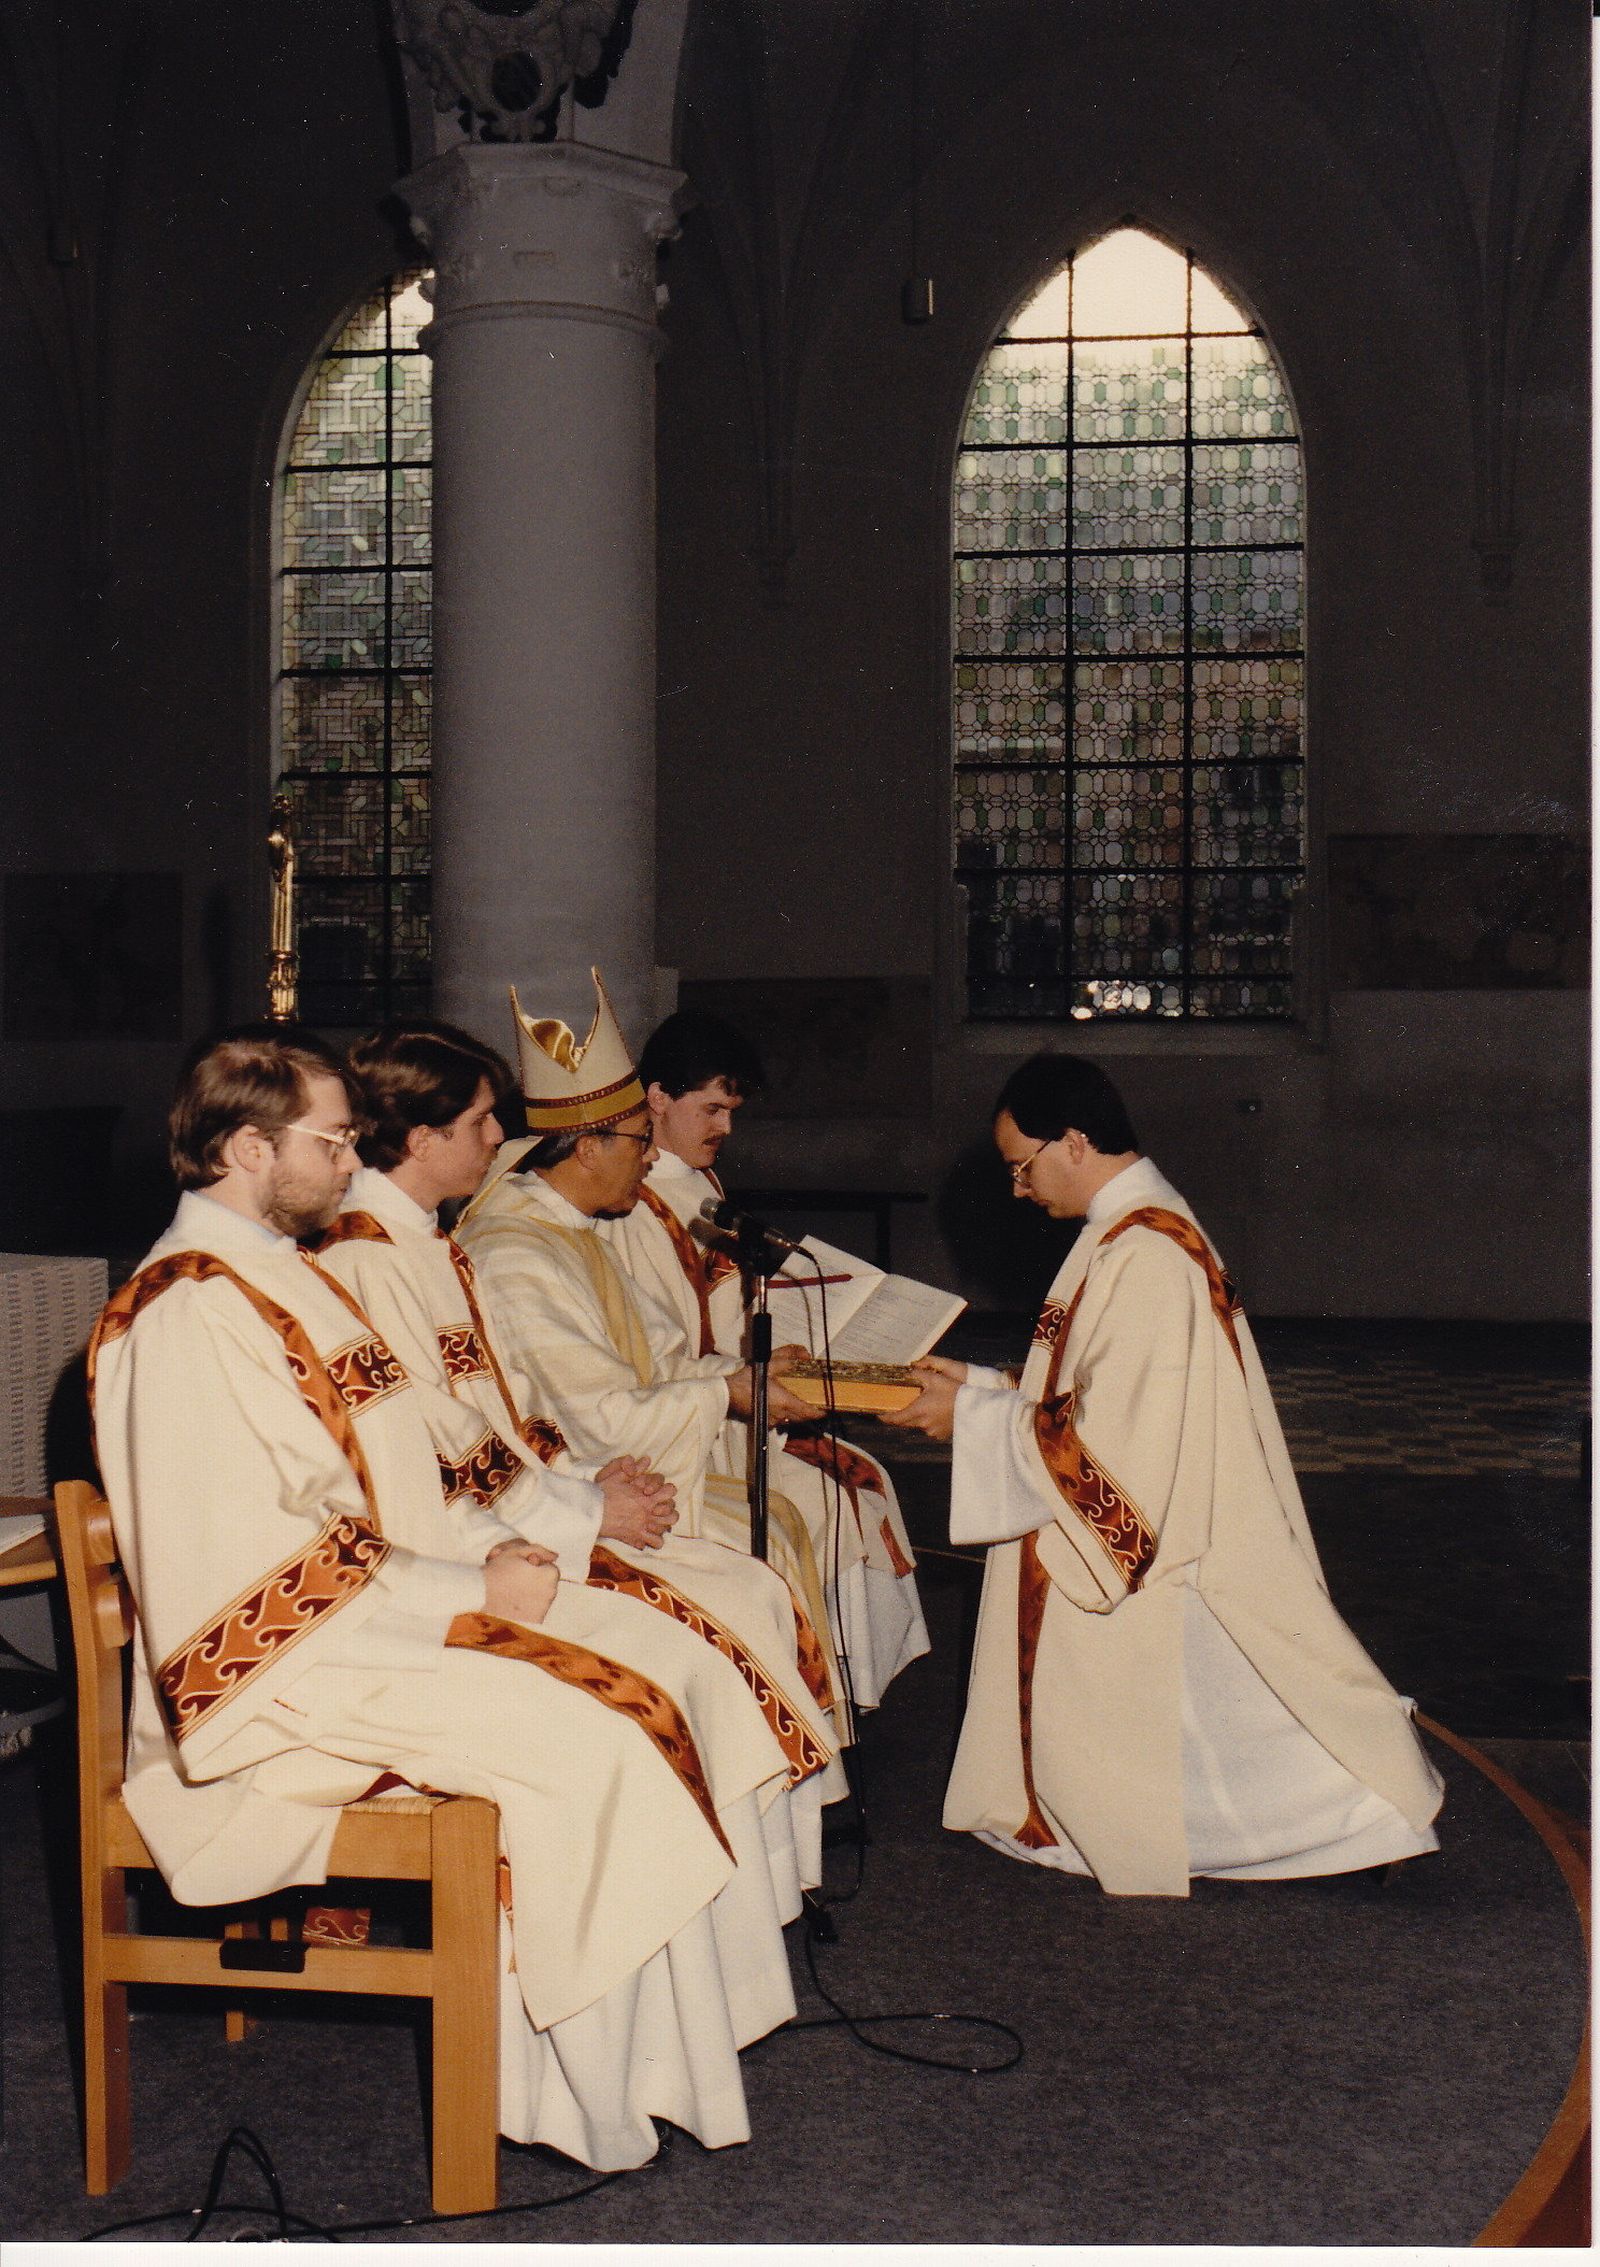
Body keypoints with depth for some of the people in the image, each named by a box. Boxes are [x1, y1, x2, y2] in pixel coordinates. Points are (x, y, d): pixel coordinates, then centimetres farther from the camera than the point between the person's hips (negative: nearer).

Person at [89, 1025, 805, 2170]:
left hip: (394, 1600, 10)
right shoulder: (189, 1314, -17)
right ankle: (600, 2088, -12)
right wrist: (469, 1594, -19)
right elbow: (255, 1554, -23)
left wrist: (492, 1545, 4)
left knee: (681, 1662, -2)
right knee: (591, 1733, -25)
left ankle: (694, 2016, -1)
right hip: (299, 1660, -10)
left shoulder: (288, 1277, 15)